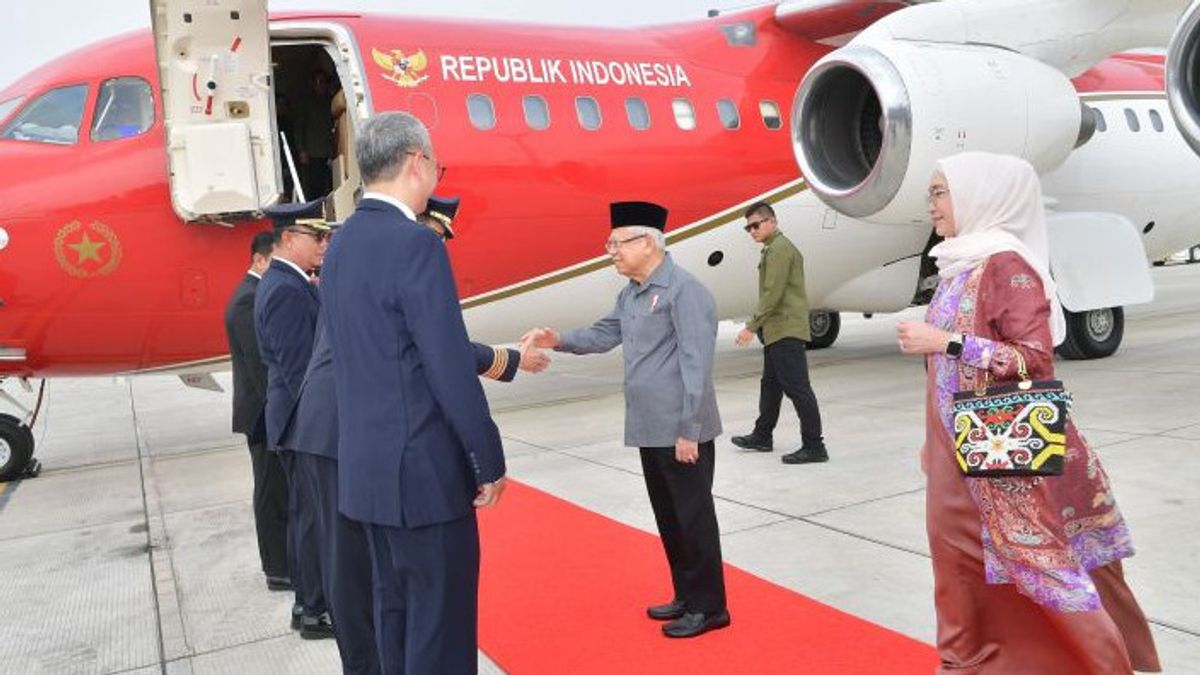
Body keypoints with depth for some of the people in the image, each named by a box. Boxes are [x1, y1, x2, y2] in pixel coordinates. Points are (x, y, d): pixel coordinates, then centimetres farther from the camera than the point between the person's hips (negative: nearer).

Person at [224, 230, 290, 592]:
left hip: (270, 411, 10)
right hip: (266, 412, -10)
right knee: (274, 491, -1)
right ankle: (279, 570, 9)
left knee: (277, 489, 17)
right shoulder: (249, 300, -18)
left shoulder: (258, 294, 12)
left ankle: (281, 561, 28)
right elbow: (261, 362, -22)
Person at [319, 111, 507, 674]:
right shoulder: (415, 243, -18)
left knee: (395, 609, 19)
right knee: (441, 623, 2)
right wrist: (490, 461, -10)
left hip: (366, 466, 9)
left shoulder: (341, 245, 9)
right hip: (424, 469, -9)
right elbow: (451, 369, -20)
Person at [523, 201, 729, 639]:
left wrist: (688, 430, -20)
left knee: (694, 518, 2)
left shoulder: (685, 291, -15)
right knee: (667, 517, 17)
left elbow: (696, 365, -19)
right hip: (649, 430, 9)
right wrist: (559, 340, -3)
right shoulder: (630, 293, 12)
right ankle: (687, 596, 31)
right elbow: (604, 335, 15)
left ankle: (709, 606, 15)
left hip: (681, 431, -9)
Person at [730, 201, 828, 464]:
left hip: (785, 332, -11)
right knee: (771, 384, 18)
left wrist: (751, 326, -20)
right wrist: (759, 326, 18)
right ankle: (762, 436, 29)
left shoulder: (779, 249, -13)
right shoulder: (774, 248, 19)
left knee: (797, 387, -8)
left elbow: (773, 294, -20)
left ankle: (814, 446, -5)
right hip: (777, 332, 11)